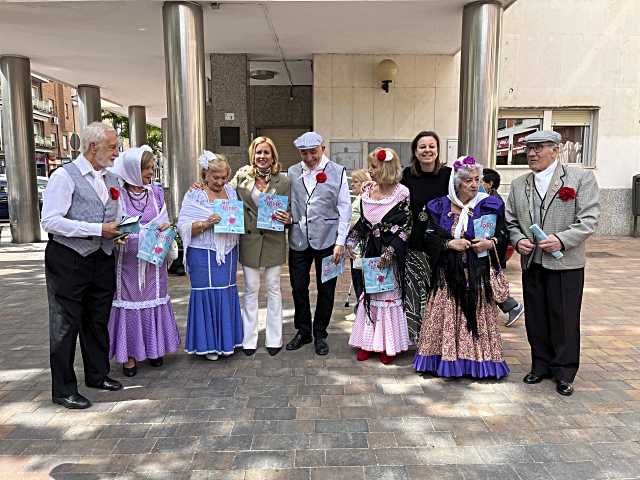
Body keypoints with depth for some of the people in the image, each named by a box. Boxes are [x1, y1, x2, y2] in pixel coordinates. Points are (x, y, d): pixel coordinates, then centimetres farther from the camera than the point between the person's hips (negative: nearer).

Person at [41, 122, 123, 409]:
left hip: (102, 259, 7)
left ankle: (97, 375, 33)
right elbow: (50, 221, -18)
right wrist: (98, 229, -21)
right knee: (66, 325, 3)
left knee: (98, 321, 17)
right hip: (69, 260, -7)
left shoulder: (111, 179, 12)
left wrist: (118, 230, -1)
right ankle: (63, 390, 15)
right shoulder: (65, 176, -10)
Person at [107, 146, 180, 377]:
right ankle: (129, 353, 15)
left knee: (154, 300, 10)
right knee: (129, 301, 2)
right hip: (127, 258, -3)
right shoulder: (117, 194, -5)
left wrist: (165, 228, -10)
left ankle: (153, 348, 26)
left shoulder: (156, 192, 6)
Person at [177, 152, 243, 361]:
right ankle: (208, 343, 14)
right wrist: (206, 223, -23)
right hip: (203, 255, -5)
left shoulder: (231, 192, 10)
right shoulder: (194, 196, -5)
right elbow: (183, 227, -10)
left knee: (227, 293, 10)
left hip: (228, 254, 5)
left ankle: (226, 339, 25)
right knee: (207, 294, 0)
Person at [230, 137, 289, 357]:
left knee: (273, 289, 9)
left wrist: (286, 218, -17)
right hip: (249, 240, 1)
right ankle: (249, 339, 21)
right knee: (250, 289, 8)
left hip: (274, 241, 0)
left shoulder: (283, 181, -2)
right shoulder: (242, 175, 0)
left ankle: (274, 339, 21)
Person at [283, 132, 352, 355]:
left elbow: (345, 208, -2)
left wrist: (340, 242, -7)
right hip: (298, 239, 3)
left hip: (326, 240, -2)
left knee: (326, 289, 7)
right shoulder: (292, 173, 7)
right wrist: (287, 216, -5)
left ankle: (320, 334, 25)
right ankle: (303, 331, 28)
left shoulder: (337, 172, -1)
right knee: (298, 287, 9)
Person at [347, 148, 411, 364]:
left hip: (391, 253, -5)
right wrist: (351, 240, 4)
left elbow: (406, 227, -12)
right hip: (371, 252, 5)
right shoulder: (368, 191, 6)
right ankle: (368, 341, 21)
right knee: (369, 293, 10)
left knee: (389, 294, 4)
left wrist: (390, 252, -16)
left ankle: (389, 345, 17)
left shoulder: (402, 193, -11)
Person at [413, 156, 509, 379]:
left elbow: (503, 235, 6)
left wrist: (491, 243, -14)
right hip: (447, 274, 1)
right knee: (446, 316, 4)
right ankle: (446, 359, 16)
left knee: (477, 316, 3)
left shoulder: (489, 205, 2)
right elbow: (429, 238, 0)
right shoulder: (439, 206, 3)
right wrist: (449, 243, -14)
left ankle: (477, 361, 17)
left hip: (478, 274, 0)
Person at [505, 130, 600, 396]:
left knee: (565, 319, 4)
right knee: (535, 317, 11)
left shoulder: (581, 178, -2)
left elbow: (589, 219, -9)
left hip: (566, 263, -4)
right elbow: (510, 220, 13)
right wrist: (518, 240, -6)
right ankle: (541, 365, 28)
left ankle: (564, 372, 20)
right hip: (532, 263, 4)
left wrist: (562, 240, -21)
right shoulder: (519, 184, 10)